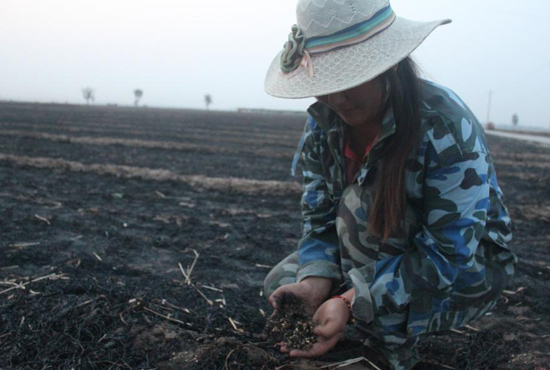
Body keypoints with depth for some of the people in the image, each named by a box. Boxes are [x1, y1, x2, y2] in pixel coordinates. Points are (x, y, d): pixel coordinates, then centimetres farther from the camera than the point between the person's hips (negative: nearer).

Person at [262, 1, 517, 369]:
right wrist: (317, 279, -28)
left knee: (363, 201, -32)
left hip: (467, 270, -5)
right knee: (282, 282, -7)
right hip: (390, 255, 6)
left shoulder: (446, 127, -31)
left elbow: (449, 255, -32)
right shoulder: (324, 121, -12)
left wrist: (350, 302, -38)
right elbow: (319, 213, -8)